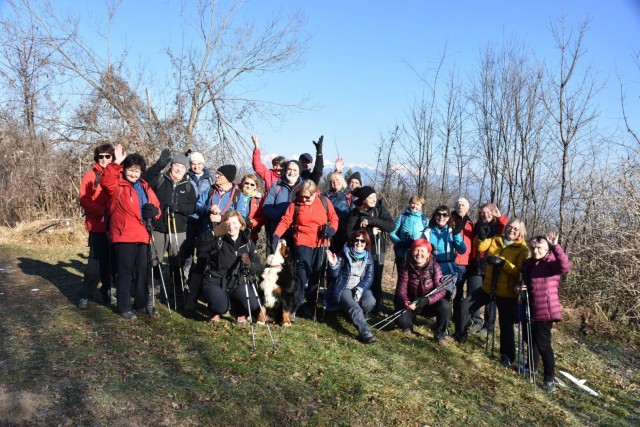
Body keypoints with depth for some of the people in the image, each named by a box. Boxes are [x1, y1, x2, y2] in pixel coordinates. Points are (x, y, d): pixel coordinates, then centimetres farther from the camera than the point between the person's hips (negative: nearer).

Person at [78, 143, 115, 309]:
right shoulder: (91, 176, 0)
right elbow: (84, 200, -6)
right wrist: (102, 211, -17)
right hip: (98, 225, -3)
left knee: (111, 260, 10)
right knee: (95, 261, -4)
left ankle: (107, 292, 23)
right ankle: (85, 295, 6)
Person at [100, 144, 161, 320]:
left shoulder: (145, 187, 16)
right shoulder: (117, 186, -2)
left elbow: (156, 206, 19)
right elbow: (106, 181, -25)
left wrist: (154, 211, -4)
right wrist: (116, 164, -35)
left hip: (142, 236, 6)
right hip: (124, 236, -6)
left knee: (142, 271, 13)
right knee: (125, 271, -1)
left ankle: (141, 304, 25)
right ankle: (125, 307, 8)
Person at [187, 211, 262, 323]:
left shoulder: (247, 242, 5)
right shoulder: (218, 240, -6)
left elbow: (258, 268, -1)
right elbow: (200, 246, -28)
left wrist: (250, 265, -24)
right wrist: (214, 233, -44)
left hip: (238, 284, 3)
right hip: (214, 282, -3)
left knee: (254, 306, -21)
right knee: (221, 306, -32)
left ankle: (239, 312, 16)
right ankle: (215, 312, 9)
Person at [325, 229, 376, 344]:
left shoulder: (368, 258, 9)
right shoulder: (344, 254, 0)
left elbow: (369, 278, 1)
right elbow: (334, 276, -2)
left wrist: (360, 289, -17)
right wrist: (333, 265, -23)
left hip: (361, 288, 3)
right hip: (343, 288, -3)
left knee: (370, 302, -28)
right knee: (354, 307, -32)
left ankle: (358, 321, -1)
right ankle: (365, 332, -48)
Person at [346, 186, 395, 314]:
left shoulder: (380, 209, 2)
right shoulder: (356, 212, -3)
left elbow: (391, 226, -11)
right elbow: (350, 232, -11)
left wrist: (371, 221, -20)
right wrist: (370, 232, -16)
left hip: (378, 251, 2)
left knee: (376, 281, 4)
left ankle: (377, 309, 16)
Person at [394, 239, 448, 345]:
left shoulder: (434, 266, -14)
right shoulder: (406, 267, -13)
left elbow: (441, 289, -21)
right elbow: (401, 289, -15)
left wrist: (427, 300, -38)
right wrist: (405, 302, -37)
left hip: (429, 304, 0)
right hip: (411, 303, 0)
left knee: (445, 306, -30)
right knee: (401, 320, -28)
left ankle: (440, 335, -2)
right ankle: (408, 324, 14)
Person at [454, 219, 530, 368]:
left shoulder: (523, 249, -9)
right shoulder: (495, 240, 5)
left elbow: (519, 271, -20)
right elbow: (480, 246, -8)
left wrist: (502, 262, -32)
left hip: (507, 292, -4)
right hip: (488, 287, 5)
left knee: (506, 324, 2)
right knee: (466, 304, 1)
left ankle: (507, 355, 20)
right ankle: (460, 335, 19)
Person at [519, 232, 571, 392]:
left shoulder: (551, 262, -12)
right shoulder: (527, 264, 9)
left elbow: (565, 266, -35)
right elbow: (523, 281, 23)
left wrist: (555, 246, -42)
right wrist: (519, 287, 0)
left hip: (546, 310, -7)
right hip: (530, 309, 7)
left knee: (543, 343, -3)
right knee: (530, 339, 21)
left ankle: (549, 378, 10)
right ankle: (532, 367, 42)